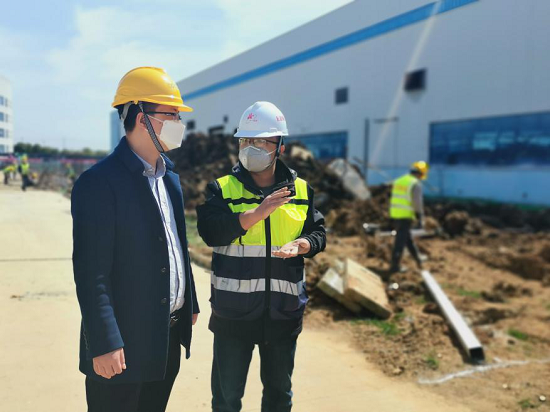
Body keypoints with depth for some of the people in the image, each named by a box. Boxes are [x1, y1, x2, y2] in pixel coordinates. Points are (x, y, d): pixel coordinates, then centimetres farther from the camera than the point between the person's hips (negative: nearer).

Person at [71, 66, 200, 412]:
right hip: (126, 344, -8)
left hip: (170, 335, 8)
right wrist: (104, 344, -21)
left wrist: (189, 303, 16)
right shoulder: (99, 182, -17)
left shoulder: (170, 176, 9)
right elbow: (91, 271, -20)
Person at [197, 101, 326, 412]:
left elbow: (318, 232, 9)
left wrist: (303, 244, -13)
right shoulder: (222, 189, -2)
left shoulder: (301, 190, 6)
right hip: (234, 310, -2)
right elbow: (210, 230, -17)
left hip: (284, 311, 2)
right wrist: (257, 214, -25)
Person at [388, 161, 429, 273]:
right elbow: (418, 203, -16)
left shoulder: (399, 181, 13)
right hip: (406, 216, -8)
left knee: (407, 237, 20)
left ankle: (417, 257, 36)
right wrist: (420, 219, -11)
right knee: (401, 241, -3)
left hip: (395, 214, 8)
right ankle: (395, 266, 1)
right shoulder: (416, 184, -11)